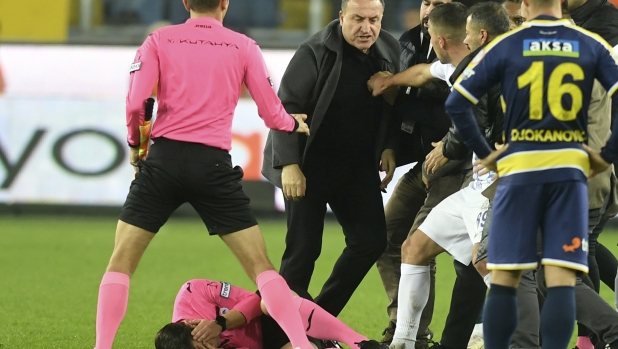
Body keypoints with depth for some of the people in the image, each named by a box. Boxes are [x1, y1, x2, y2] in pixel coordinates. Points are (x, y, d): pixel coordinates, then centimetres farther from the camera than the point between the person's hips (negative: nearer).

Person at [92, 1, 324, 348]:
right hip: (214, 165, 0)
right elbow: (271, 112, 9)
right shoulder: (243, 47, 7)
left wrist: (135, 143, 14)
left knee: (121, 262, 9)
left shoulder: (159, 41, 6)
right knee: (261, 265, 6)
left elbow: (136, 102, -5)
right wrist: (294, 124, 32)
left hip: (165, 159, 0)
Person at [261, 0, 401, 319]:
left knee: (371, 241, 0)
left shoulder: (389, 51, -1)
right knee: (304, 248, -6)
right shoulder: (316, 52, -17)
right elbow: (286, 107, -17)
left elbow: (393, 107, 12)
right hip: (310, 163, -6)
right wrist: (289, 164, -22)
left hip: (358, 165, 6)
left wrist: (389, 146, -1)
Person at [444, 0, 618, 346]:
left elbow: (457, 104, -2)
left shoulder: (504, 46, 2)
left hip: (519, 168, 0)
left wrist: (485, 153, 7)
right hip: (569, 168, 0)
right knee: (562, 280, -3)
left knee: (504, 280, 5)